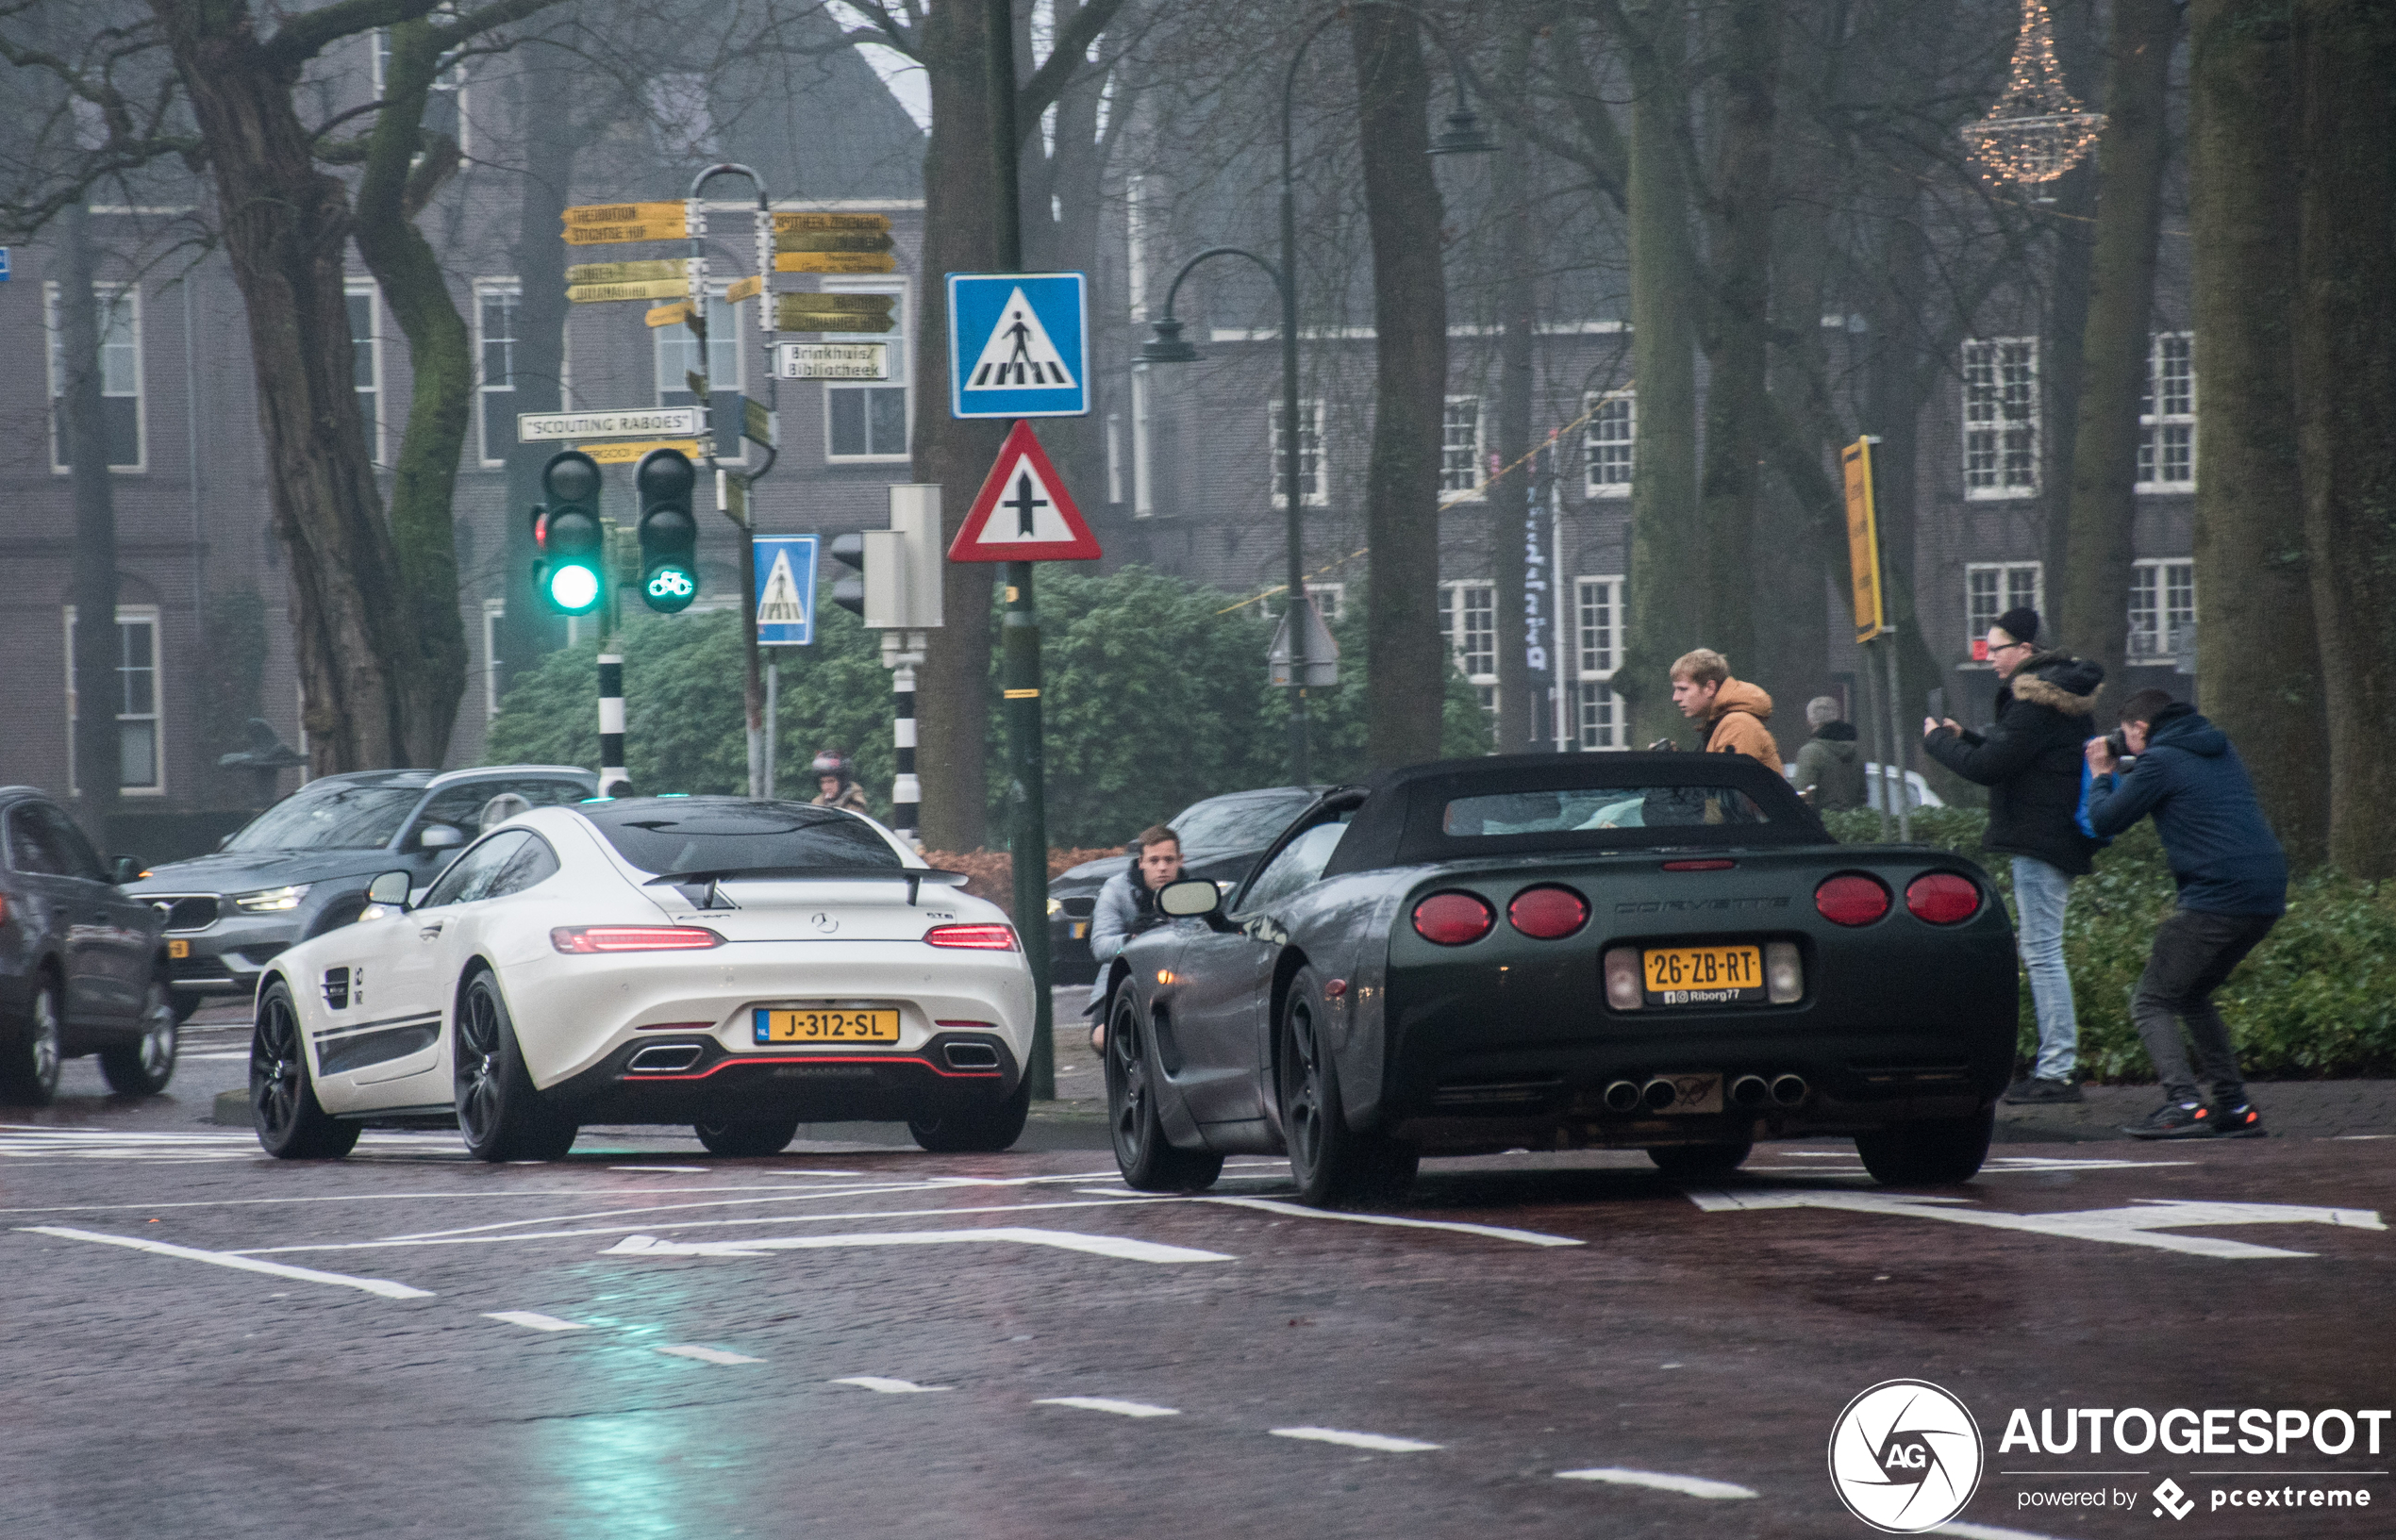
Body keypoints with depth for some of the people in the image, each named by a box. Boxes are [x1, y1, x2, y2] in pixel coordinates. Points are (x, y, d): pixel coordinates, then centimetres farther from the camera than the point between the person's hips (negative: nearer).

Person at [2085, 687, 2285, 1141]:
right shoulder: (2222, 753, 21)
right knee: (2192, 996, 23)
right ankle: (2235, 1108, 16)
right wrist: (2120, 775, 30)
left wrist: (2101, 776, 19)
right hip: (2267, 897, 8)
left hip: (2217, 896, -8)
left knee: (2151, 1002, -2)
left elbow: (2105, 821, -1)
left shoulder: (2159, 762, -4)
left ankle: (2184, 1104, -21)